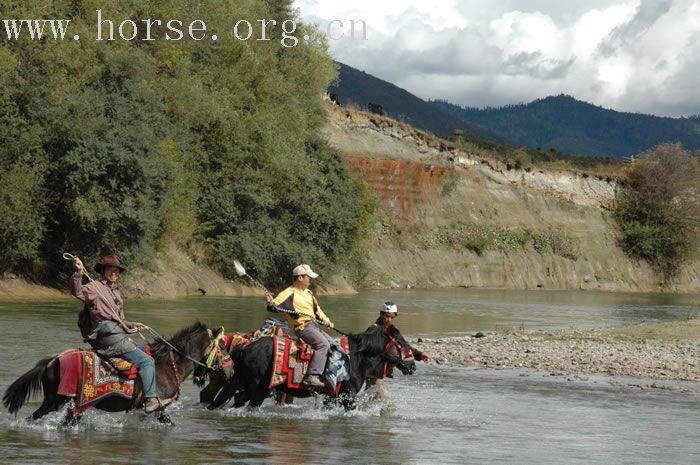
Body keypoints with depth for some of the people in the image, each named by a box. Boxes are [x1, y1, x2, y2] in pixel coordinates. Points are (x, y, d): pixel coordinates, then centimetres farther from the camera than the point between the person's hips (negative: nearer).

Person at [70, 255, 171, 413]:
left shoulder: (115, 292, 26)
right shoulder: (95, 287, 0)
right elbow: (77, 292, -22)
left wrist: (132, 325, 18)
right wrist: (78, 272, -35)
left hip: (118, 334, 10)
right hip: (109, 337, -10)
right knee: (146, 361, -17)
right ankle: (151, 400, -24)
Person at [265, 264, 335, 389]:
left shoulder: (308, 293, 18)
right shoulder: (289, 294, -9)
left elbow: (317, 309, 29)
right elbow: (276, 306, -18)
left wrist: (326, 321, 21)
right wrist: (270, 303, -40)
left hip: (314, 325, 10)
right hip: (303, 327, -10)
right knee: (323, 344, -28)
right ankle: (312, 377, -38)